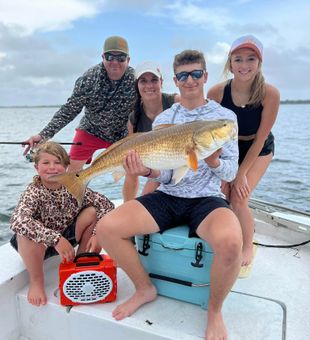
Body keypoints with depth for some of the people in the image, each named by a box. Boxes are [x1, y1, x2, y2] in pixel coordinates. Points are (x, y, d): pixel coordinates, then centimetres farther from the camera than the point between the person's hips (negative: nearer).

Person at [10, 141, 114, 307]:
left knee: (93, 212, -18)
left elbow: (107, 205, -16)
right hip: (39, 244, -3)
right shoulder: (33, 193, -23)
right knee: (27, 233, -36)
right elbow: (17, 221, -43)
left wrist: (97, 234, -29)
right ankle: (36, 281, -8)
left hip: (68, 237, 3)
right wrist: (56, 240, -48)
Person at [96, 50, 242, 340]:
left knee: (229, 242, -36)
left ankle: (215, 310, -2)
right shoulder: (162, 119, 8)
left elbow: (230, 173, 1)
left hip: (206, 199, -2)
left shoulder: (225, 116, 3)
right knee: (106, 228, -19)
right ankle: (145, 289, 9)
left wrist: (214, 161, -22)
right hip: (167, 197, 3)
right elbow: (165, 174, 3)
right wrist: (147, 171, -19)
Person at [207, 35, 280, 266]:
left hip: (259, 150, -2)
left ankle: (248, 247, 15)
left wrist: (242, 173, -16)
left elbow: (260, 138, -20)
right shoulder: (216, 93, -24)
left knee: (239, 198, -14)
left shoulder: (269, 94, -27)